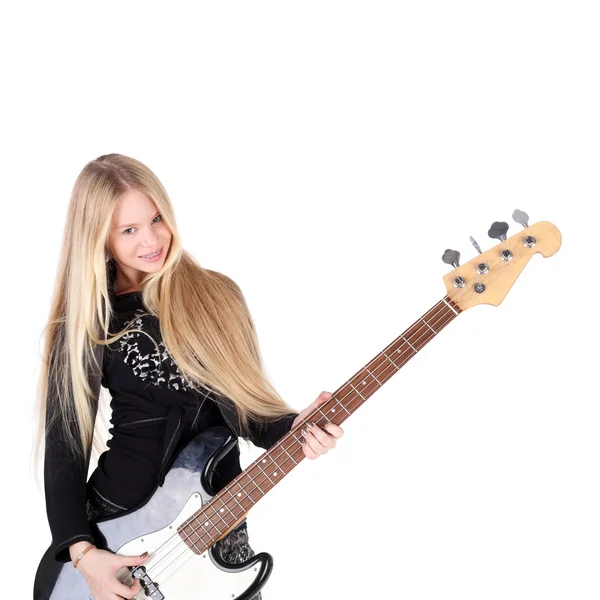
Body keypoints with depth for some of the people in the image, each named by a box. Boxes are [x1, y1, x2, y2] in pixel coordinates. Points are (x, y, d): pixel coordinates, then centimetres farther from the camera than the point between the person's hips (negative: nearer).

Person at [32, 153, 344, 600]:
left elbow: (245, 404, 0)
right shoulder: (86, 322, -6)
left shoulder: (216, 295, 0)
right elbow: (65, 447, -5)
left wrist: (295, 427, -20)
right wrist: (82, 551, -13)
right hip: (119, 522, -2)